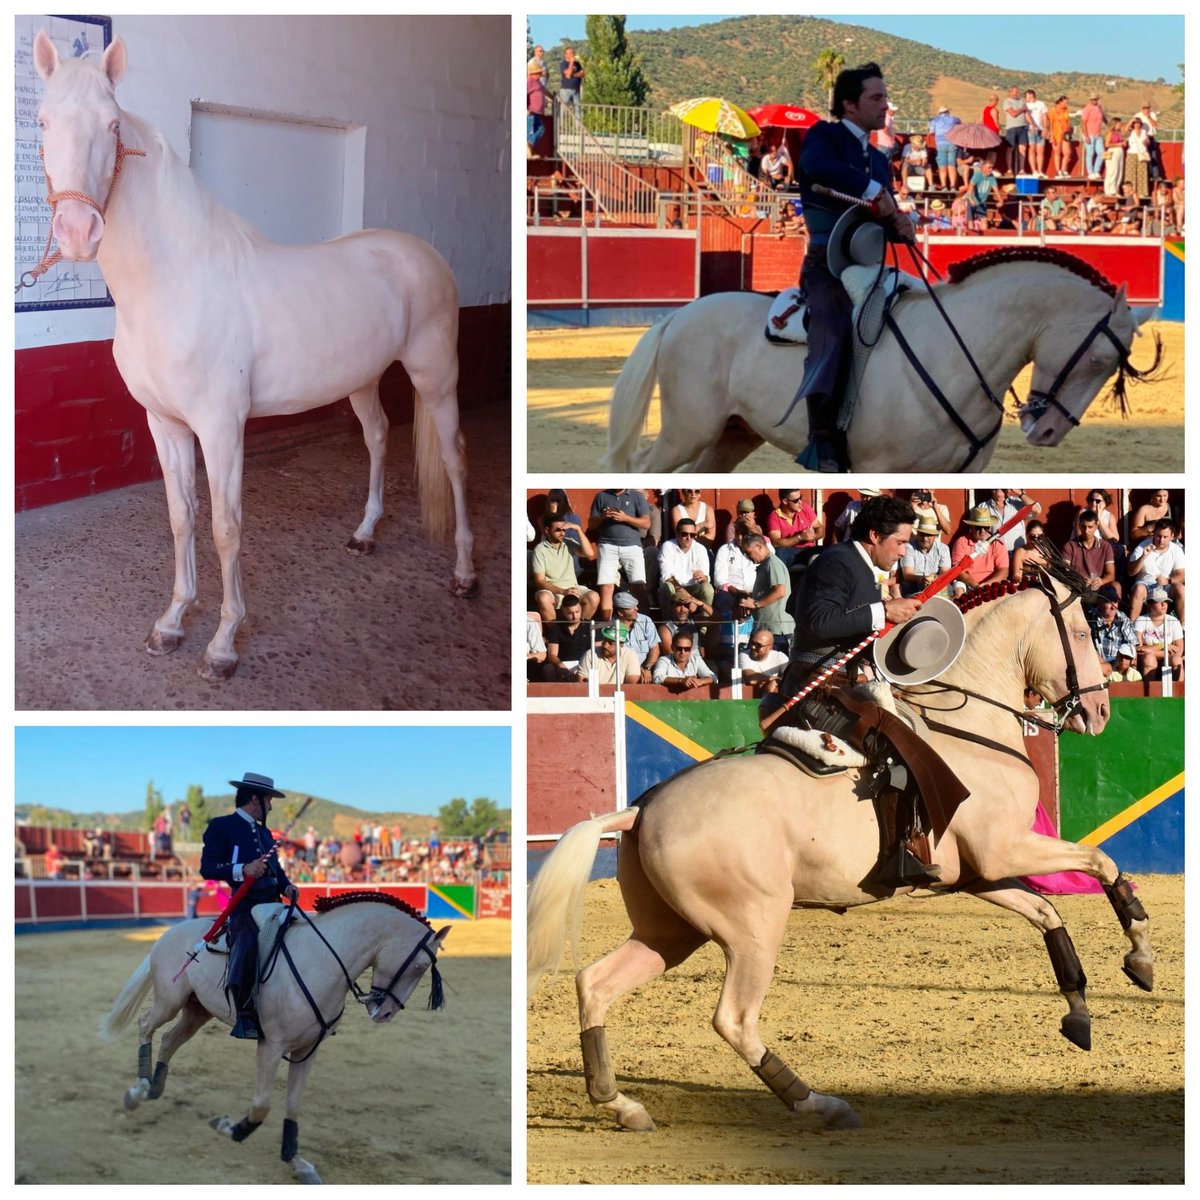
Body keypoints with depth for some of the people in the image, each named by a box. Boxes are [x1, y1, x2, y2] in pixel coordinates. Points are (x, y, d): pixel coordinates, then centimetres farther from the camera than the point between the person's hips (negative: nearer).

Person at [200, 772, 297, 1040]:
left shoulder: (264, 833, 23)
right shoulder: (221, 827, 1)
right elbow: (207, 868, -8)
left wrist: (286, 887, 3)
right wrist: (242, 870, -22)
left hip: (272, 903, 8)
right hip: (245, 905, -8)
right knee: (247, 944, -34)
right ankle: (245, 1015, -30)